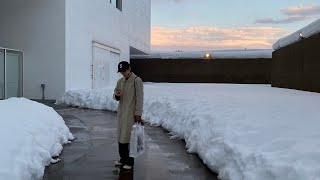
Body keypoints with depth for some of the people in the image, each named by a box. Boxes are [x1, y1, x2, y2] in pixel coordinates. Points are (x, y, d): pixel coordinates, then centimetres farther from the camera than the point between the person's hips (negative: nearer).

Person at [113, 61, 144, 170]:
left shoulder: (137, 80, -8)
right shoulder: (120, 81, 12)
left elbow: (139, 98, -11)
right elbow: (116, 98, 15)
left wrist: (138, 114, -15)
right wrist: (116, 95, -10)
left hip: (131, 114, -7)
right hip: (121, 112, 7)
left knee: (129, 137, -5)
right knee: (121, 136, 11)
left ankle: (130, 162, 5)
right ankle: (123, 159, 24)